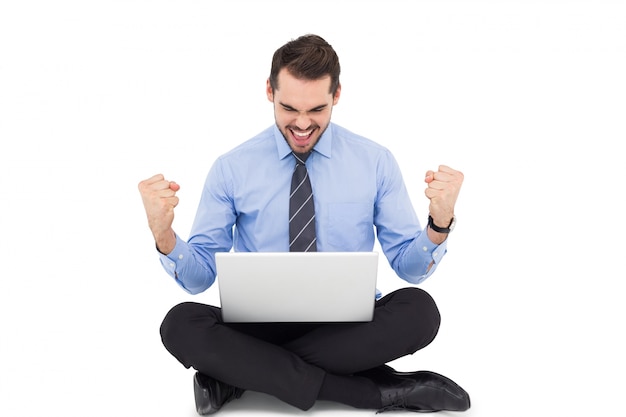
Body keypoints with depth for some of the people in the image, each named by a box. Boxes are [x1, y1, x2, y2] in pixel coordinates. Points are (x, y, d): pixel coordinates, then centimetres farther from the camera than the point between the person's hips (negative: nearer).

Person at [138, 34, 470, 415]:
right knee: (182, 324, -29)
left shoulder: (376, 162, 0)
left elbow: (411, 268, 1)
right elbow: (199, 277, 0)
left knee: (419, 310, -30)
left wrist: (440, 223, -20)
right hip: (260, 322, 1)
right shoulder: (232, 169, 0)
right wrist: (163, 235, -21)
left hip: (349, 324, 0)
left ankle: (243, 373, -20)